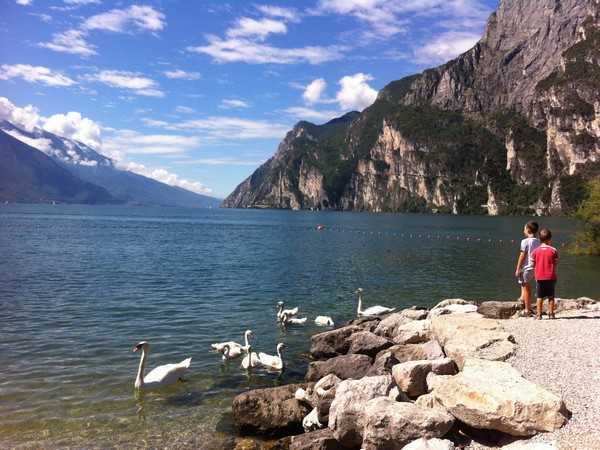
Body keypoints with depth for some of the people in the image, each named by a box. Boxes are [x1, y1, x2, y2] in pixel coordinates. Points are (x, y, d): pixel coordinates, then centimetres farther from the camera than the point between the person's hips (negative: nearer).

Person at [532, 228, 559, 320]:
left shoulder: (535, 251, -1)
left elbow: (533, 265, 2)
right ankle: (551, 314, 13)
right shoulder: (553, 250, -4)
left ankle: (539, 315, 6)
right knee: (551, 296, 10)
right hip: (550, 277, -1)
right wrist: (554, 274, 13)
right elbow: (555, 264, -1)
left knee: (540, 297, 6)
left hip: (539, 277, 1)